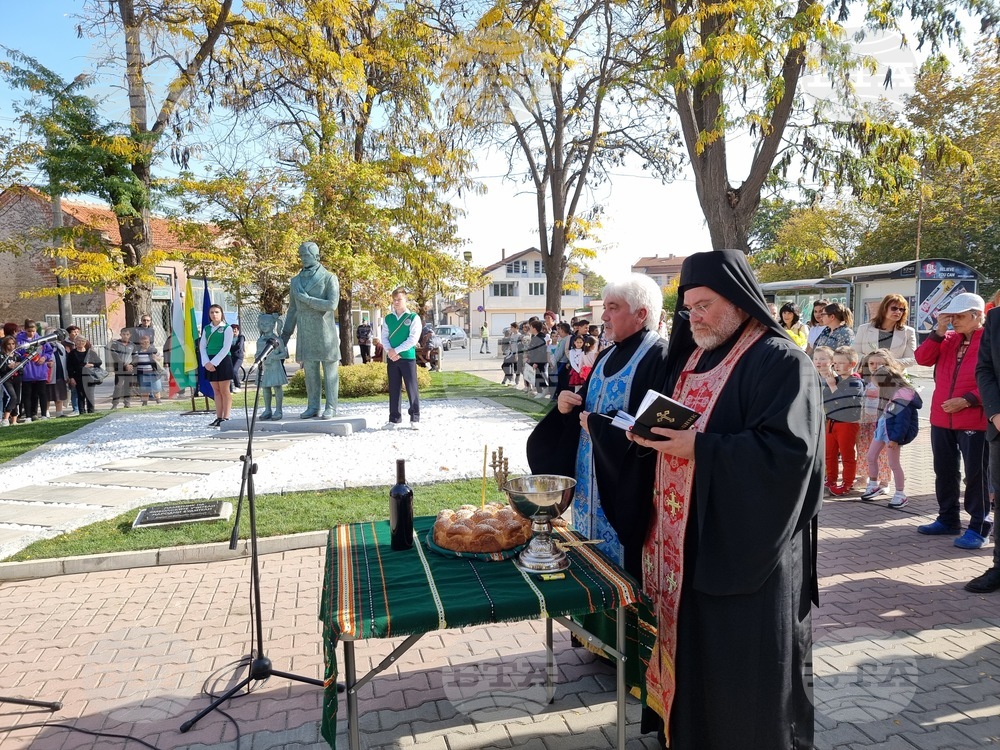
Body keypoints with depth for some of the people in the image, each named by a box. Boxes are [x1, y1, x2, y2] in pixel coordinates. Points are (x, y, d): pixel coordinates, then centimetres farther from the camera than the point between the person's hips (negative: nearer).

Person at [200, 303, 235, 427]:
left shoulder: (227, 328, -3)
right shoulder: (206, 329, 12)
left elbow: (226, 348, -10)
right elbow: (202, 346, 8)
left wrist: (214, 362, -15)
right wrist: (206, 362, -7)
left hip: (222, 361, -5)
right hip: (210, 362, 5)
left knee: (224, 390, -1)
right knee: (216, 391, 8)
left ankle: (225, 418, 3)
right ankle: (218, 417, 13)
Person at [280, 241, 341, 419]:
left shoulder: (329, 278, -3)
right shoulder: (295, 281, 12)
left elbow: (332, 304, -16)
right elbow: (292, 309, 16)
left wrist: (307, 299, -14)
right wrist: (285, 333, 14)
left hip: (325, 332, -5)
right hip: (305, 334, 5)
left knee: (329, 370, 1)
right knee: (310, 371, 7)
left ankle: (331, 407, 6)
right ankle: (313, 407, 14)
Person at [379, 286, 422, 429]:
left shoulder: (413, 317, -2)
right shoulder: (388, 318, 11)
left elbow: (413, 339, -10)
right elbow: (384, 337, 8)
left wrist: (396, 350, -14)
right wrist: (389, 351, -11)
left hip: (408, 357, -4)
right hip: (391, 358, 4)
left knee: (411, 388, -2)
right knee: (394, 389, 8)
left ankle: (415, 419, 7)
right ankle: (394, 419, 16)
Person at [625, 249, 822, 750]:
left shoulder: (781, 362, -12)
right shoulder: (692, 357, 13)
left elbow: (789, 449, -22)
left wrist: (699, 448, -24)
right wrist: (651, 434, -1)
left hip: (745, 546, -7)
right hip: (686, 538, 8)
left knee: (744, 668, 7)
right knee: (692, 649, 18)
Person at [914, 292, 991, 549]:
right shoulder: (948, 339, 11)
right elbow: (922, 359, 0)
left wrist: (967, 400, -19)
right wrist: (938, 332, -7)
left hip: (975, 421, -6)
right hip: (941, 418, 6)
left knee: (976, 474, 2)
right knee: (944, 471, 14)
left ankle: (979, 527, 13)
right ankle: (948, 520, 27)